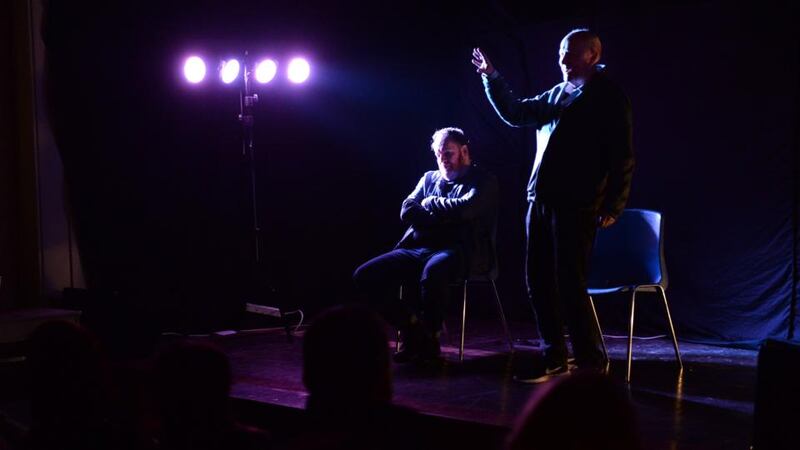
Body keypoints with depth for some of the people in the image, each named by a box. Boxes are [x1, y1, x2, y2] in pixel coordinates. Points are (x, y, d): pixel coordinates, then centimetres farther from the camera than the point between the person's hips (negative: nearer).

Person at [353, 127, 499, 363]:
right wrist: (444, 215, -5)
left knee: (432, 272, -42)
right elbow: (407, 211, 10)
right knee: (365, 275, -15)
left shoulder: (483, 181, 9)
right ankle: (412, 329, -6)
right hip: (417, 248, 6)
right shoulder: (429, 178, 25)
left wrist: (430, 204, 3)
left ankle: (430, 338, -19)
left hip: (458, 252, -6)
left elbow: (464, 209, -11)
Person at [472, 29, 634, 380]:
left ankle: (591, 361, 2)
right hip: (540, 199, 7)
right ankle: (554, 357, 19)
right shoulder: (556, 94, 17)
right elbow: (515, 113, 29)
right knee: (539, 281, 9)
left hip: (576, 204, -7)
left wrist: (612, 206, -12)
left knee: (569, 283, -8)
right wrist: (492, 78, 21)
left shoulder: (610, 98, -3)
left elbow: (622, 158, -7)